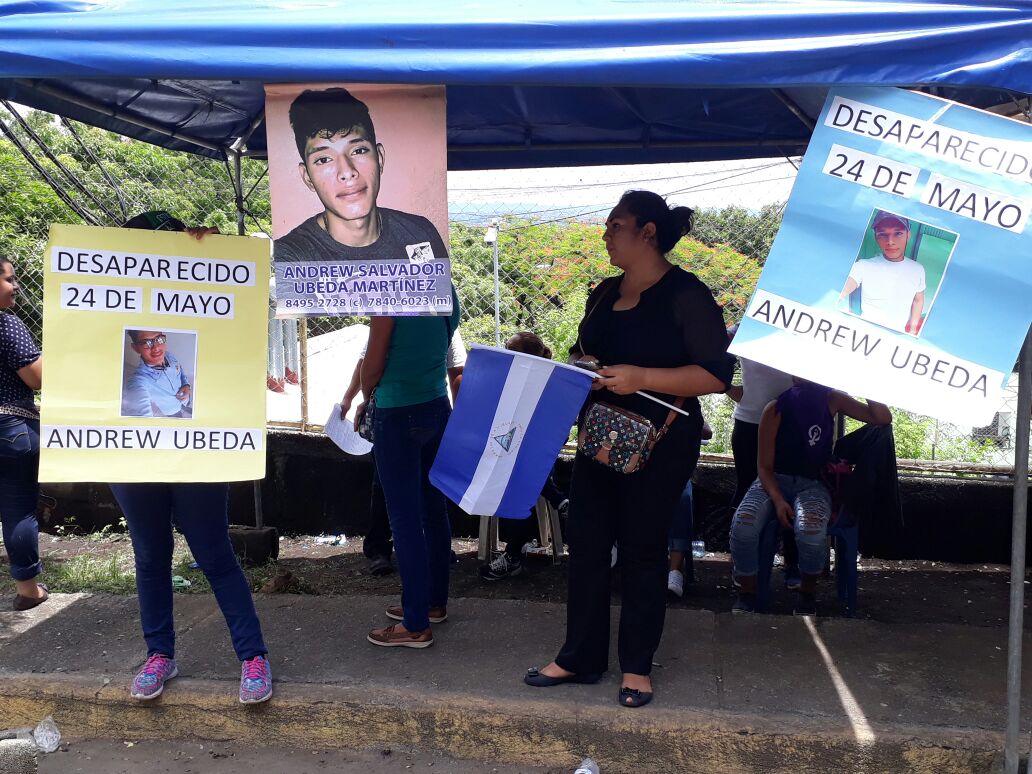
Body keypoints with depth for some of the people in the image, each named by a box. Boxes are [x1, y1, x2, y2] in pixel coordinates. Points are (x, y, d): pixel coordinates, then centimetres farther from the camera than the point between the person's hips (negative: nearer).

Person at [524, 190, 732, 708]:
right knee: (586, 543, 8)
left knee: (642, 550, 4)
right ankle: (580, 657, 22)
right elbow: (584, 351, 23)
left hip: (660, 445, -7)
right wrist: (577, 366, -1)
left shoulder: (686, 295, -12)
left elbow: (717, 375, -18)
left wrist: (641, 378, -26)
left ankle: (636, 666, 21)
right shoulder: (605, 293, 10)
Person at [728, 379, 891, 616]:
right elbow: (764, 466, -2)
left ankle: (808, 592, -5)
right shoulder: (776, 409, -4)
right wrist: (777, 500, -19)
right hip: (774, 481, 0)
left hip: (812, 484, 0)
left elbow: (883, 418, 0)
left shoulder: (831, 400, 2)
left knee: (811, 531, -35)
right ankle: (747, 592, -8)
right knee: (743, 524, -32)